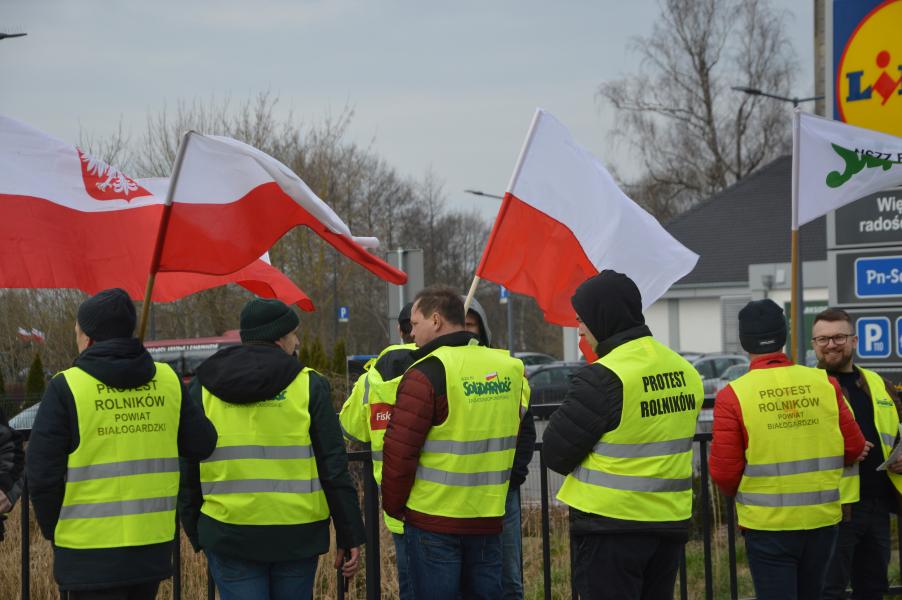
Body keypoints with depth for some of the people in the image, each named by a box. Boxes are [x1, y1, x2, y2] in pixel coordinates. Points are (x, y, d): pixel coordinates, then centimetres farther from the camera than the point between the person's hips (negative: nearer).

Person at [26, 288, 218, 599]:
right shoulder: (168, 379, 2)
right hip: (154, 548, 5)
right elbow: (202, 444, 6)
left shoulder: (66, 388, -10)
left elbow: (42, 472, -9)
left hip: (89, 554, -5)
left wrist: (53, 530, 6)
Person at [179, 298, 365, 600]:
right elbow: (333, 467, -5)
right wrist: (350, 537, 1)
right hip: (297, 536, -1)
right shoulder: (308, 385, -3)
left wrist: (197, 535, 16)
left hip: (228, 538, 1)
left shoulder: (202, 389, 4)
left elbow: (188, 472, 7)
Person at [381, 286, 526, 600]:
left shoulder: (426, 374, -14)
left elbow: (399, 453, -14)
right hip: (490, 519, 6)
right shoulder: (508, 368, 6)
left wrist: (394, 506, 0)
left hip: (434, 522, -6)